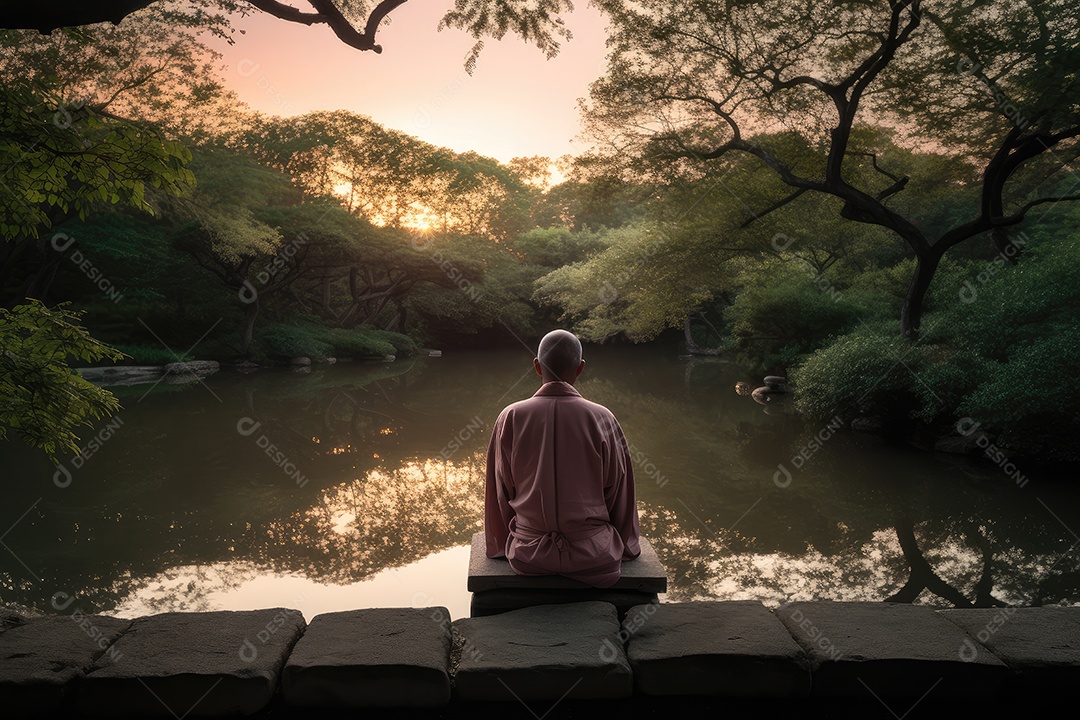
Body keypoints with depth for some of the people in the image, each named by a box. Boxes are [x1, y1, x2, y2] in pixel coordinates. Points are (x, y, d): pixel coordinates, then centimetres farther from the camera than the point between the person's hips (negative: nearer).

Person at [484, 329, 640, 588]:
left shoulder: (511, 418, -9)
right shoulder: (602, 419, -11)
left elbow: (500, 492, -1)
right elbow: (619, 490, -2)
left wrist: (502, 546, 16)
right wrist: (625, 546, 16)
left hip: (528, 556, 1)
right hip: (595, 557, 0)